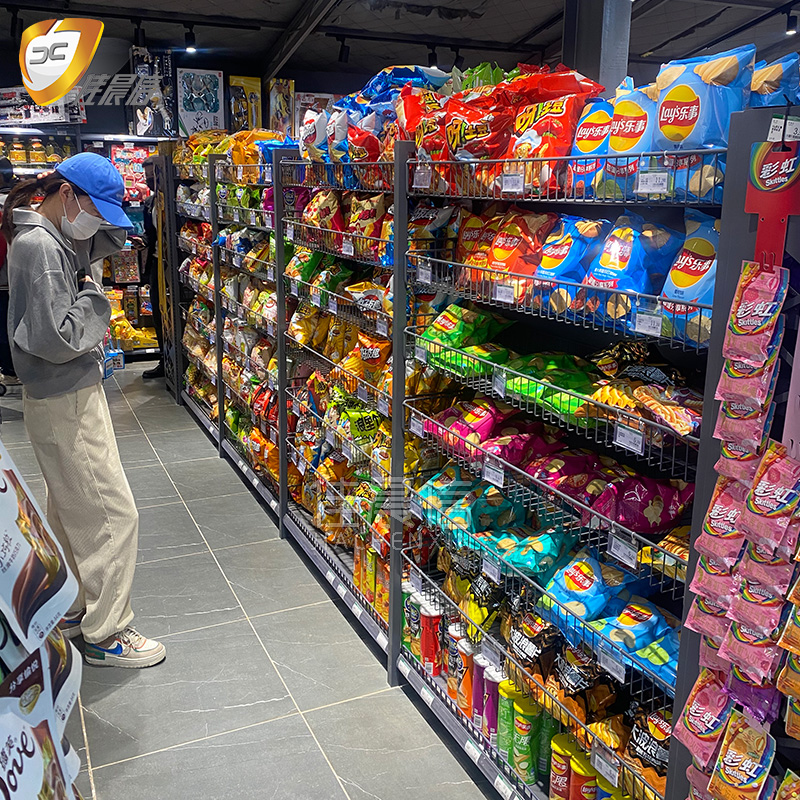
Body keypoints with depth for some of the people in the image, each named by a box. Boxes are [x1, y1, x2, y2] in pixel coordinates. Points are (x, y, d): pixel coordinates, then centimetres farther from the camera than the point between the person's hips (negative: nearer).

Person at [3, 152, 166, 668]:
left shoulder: (55, 237, 8)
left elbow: (112, 240, 23)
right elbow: (57, 338, -27)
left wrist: (113, 202, 3)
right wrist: (93, 298, -12)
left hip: (68, 397, 11)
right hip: (65, 404, -10)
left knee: (71, 511, 20)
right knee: (113, 514, -3)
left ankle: (68, 610, 36)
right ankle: (106, 633, 11)